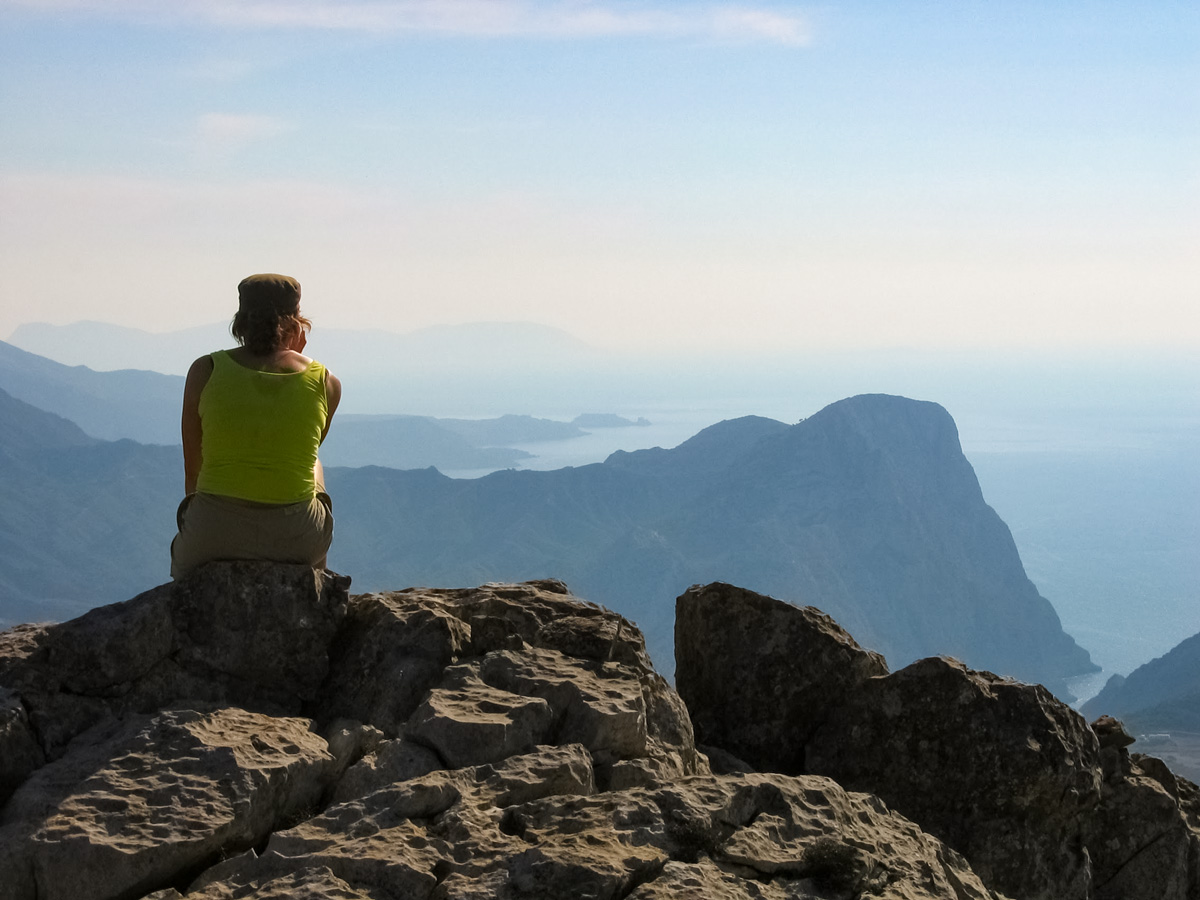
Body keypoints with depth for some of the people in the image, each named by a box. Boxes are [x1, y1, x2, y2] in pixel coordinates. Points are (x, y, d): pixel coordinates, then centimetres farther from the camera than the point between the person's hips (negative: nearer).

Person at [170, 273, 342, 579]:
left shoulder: (205, 370, -3)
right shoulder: (326, 383, -1)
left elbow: (192, 470, 4)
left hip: (215, 532, -1)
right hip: (295, 539, 1)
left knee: (181, 548, 37)